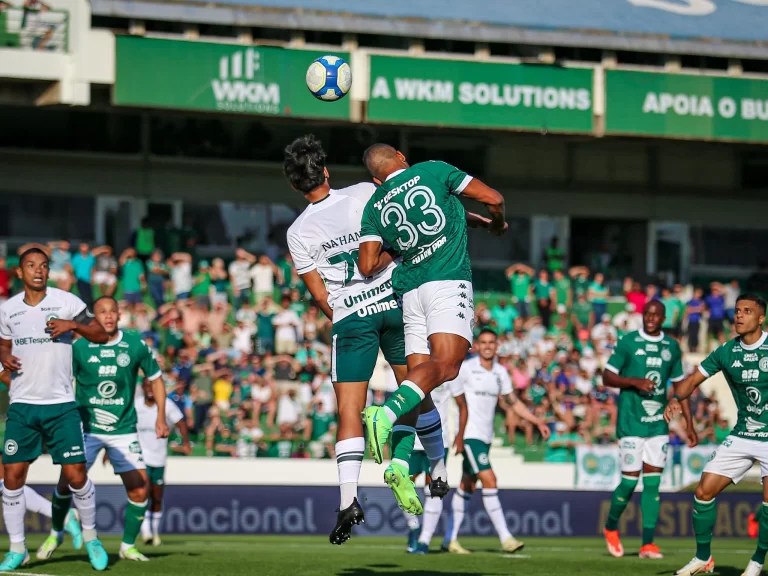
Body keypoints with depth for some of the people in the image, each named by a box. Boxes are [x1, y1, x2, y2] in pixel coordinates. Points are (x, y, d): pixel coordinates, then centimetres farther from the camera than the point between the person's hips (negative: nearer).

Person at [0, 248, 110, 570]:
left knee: (76, 475, -5)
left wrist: (72, 324, -16)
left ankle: (90, 536, 17)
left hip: (61, 405, -2)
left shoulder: (66, 302, -2)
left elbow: (101, 336, 1)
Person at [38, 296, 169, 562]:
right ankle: (55, 535, 17)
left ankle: (128, 545, 9)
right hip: (86, 428, -1)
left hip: (123, 429, 1)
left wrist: (161, 417, 4)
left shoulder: (136, 345, -3)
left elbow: (156, 378, 10)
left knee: (139, 489, -9)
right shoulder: (79, 347, -6)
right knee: (67, 482, -9)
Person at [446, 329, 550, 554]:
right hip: (470, 434, -7)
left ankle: (452, 539, 17)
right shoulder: (466, 369, -9)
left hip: (486, 437, 7)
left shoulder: (500, 372, 10)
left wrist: (538, 422, 16)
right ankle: (505, 538, -17)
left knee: (467, 485, 11)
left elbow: (512, 402, 20)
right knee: (489, 480, -15)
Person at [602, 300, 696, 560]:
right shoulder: (628, 342, -2)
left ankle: (647, 543, 0)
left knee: (653, 481, -1)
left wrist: (689, 423, 13)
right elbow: (607, 377, -2)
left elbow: (680, 385, 16)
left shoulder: (672, 346, 10)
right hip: (631, 420, -4)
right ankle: (611, 527, 20)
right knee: (630, 480, -5)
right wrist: (635, 381, -18)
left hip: (658, 422, 4)